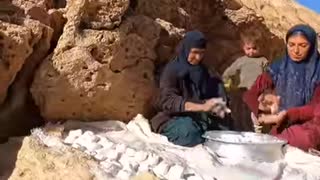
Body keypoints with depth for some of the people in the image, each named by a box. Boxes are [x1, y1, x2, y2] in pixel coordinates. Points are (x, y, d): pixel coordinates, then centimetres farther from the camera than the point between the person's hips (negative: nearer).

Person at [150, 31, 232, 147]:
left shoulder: (204, 71, 11)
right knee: (190, 133, -35)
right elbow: (168, 100, -21)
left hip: (198, 117, 6)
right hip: (173, 118, -5)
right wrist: (202, 107, -32)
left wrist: (216, 107, -22)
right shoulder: (172, 69, -8)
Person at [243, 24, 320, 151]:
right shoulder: (277, 68, 4)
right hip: (281, 128, 1)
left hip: (309, 125, -1)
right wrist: (260, 108, -18)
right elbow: (249, 95, 2)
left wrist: (287, 114, -22)